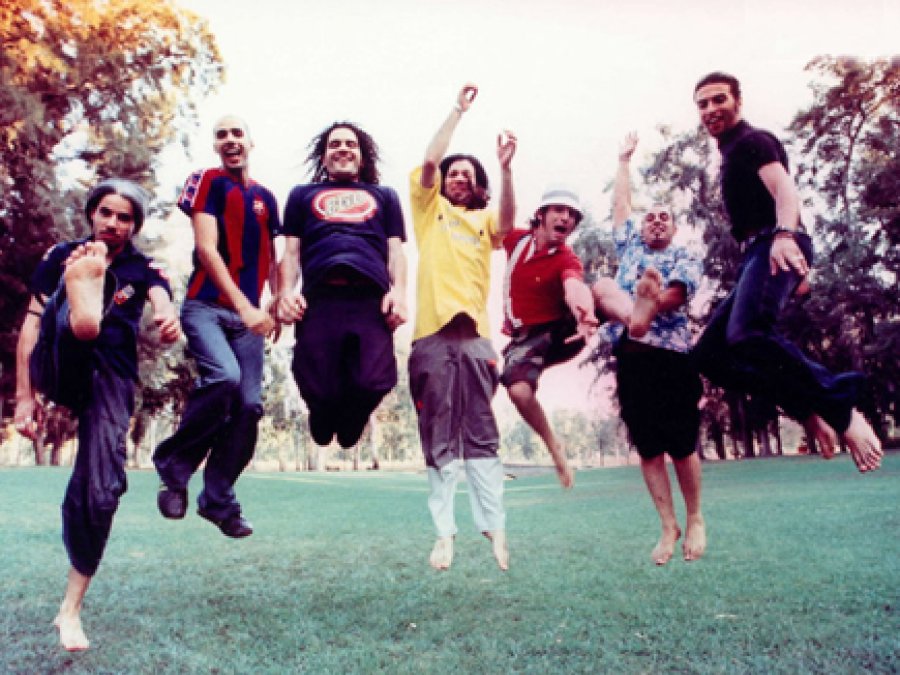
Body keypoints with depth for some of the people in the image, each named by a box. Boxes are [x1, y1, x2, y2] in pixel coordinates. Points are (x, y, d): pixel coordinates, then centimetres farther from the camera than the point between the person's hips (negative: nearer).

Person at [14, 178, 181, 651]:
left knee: (100, 493, -11)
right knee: (82, 274, -25)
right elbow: (32, 324, 8)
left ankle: (70, 609, 5)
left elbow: (161, 301, -11)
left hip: (111, 380, 0)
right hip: (59, 369, 0)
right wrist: (24, 395, -2)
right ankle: (82, 309, -64)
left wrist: (170, 318, -37)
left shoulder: (144, 268, 13)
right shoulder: (62, 256, 14)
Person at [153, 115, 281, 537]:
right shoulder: (208, 182, 1)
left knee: (249, 404, -4)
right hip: (207, 306, -5)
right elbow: (206, 248, -10)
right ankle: (173, 465, -7)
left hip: (247, 314, 5)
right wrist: (244, 305, -19)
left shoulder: (266, 198, 17)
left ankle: (218, 499, 11)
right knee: (224, 377, -29)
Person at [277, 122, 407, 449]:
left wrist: (399, 290, -1)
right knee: (319, 391, -14)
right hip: (319, 297, 0)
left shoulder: (384, 196, 33)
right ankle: (325, 425, 23)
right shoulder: (303, 195, 32)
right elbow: (291, 251, 21)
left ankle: (347, 426, 12)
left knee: (373, 383, -21)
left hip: (372, 298, 0)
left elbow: (395, 250, 20)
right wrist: (286, 290, 0)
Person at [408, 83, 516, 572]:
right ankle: (444, 533, 5)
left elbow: (507, 225, -3)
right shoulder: (430, 208, 17)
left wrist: (505, 167, -13)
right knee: (438, 440, 1)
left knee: (481, 437, 0)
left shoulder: (485, 219, 18)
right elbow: (429, 161, 3)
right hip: (432, 335, -1)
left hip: (475, 335, 1)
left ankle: (495, 529, 2)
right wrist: (459, 110, 8)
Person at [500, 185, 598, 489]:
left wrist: (584, 312, -62)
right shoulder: (516, 239, -2)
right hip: (525, 338, 2)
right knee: (519, 390, -28)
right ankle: (554, 448, -6)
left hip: (561, 332, -2)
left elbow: (575, 287, -39)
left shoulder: (567, 260, -16)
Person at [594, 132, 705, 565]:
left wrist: (655, 301, -31)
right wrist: (624, 160, 33)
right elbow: (620, 204, 27)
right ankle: (668, 527, 11)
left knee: (681, 445, 0)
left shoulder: (684, 259, 7)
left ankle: (694, 521, 17)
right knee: (648, 448, 3)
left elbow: (676, 294, -11)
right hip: (630, 359, 4)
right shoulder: (630, 248, 20)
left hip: (671, 357, -4)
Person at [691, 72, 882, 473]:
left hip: (774, 248, -10)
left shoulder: (752, 141, 1)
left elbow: (784, 187, -18)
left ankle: (842, 409, -25)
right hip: (759, 254, 10)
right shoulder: (732, 153, 30)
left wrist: (785, 235, -39)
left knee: (747, 335, -35)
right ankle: (807, 408, -5)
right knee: (708, 354, 0)